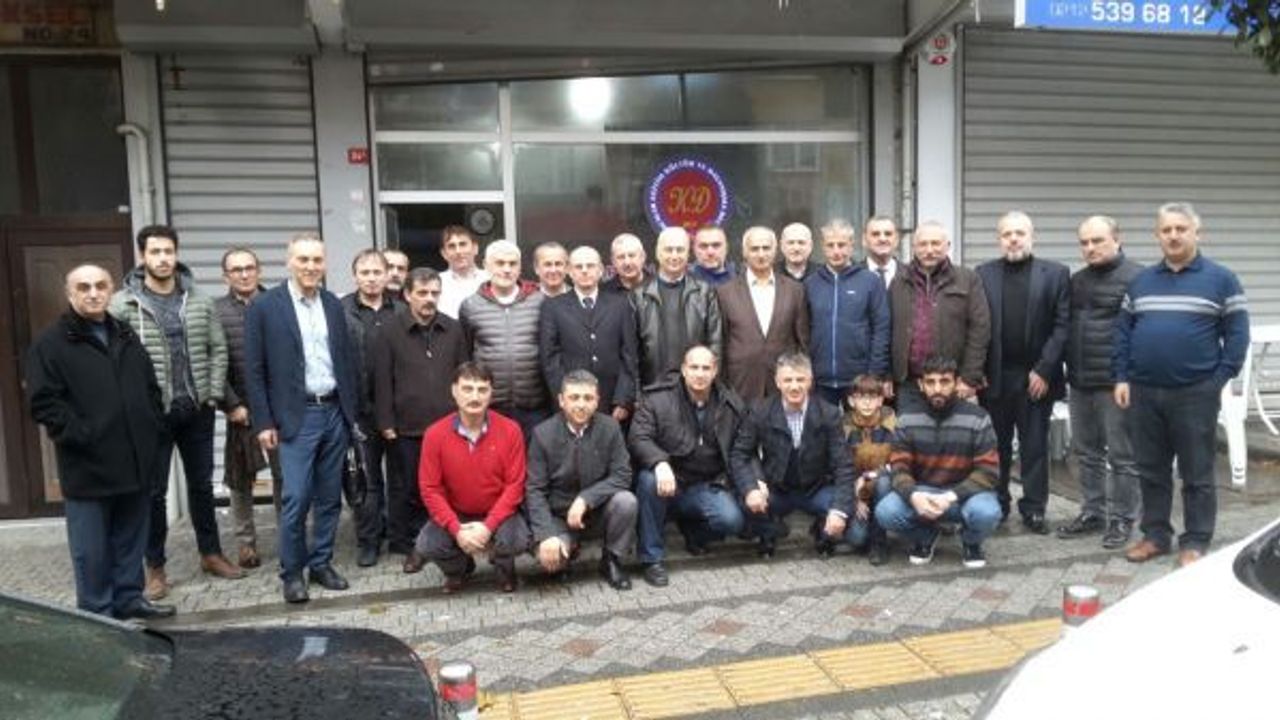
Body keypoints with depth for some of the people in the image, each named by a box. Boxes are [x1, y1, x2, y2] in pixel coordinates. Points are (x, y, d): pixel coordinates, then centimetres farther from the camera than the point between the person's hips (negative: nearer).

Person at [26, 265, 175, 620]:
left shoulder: (127, 337, 15)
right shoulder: (51, 343, -5)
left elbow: (151, 388, 19)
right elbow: (44, 403, -11)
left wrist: (153, 429, 8)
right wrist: (82, 436, -17)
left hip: (135, 460, 6)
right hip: (88, 465, -5)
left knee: (131, 539, 15)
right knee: (92, 548, 4)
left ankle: (129, 598, 28)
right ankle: (97, 613, 16)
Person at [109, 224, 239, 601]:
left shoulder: (199, 300, 4)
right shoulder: (123, 304, -6)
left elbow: (217, 349, 7)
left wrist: (214, 395, -1)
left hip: (197, 410, 3)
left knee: (202, 485, 14)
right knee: (154, 492, 7)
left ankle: (211, 554, 28)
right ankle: (155, 567, 19)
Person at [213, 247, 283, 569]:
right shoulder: (214, 310, 2)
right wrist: (231, 404, -8)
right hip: (240, 408, 0)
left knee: (284, 474, 4)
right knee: (240, 478, 9)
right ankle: (246, 542, 21)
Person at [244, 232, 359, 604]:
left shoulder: (334, 305, 8)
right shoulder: (264, 306, -4)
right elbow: (254, 369, -5)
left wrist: (352, 410, 8)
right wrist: (264, 422, -8)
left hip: (335, 412, 4)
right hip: (296, 416, -4)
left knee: (329, 497, 10)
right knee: (296, 498, -5)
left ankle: (321, 562, 23)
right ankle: (292, 572, 11)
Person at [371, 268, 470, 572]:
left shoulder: (454, 330, 5)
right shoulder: (390, 333, 0)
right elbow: (382, 382, -1)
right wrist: (386, 423, -5)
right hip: (407, 427, -1)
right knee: (407, 488, 8)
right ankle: (409, 544, 21)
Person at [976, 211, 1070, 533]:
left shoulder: (1056, 273, 3)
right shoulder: (983, 274, 6)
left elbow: (1062, 325, -3)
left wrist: (1044, 370, -9)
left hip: (1036, 376, -1)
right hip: (994, 376, 1)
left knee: (1035, 446, 6)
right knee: (995, 445, 7)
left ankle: (1034, 508, 15)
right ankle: (995, 504, 19)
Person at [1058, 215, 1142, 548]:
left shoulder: (1136, 278, -9)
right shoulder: (1076, 281, 14)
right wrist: (1065, 372, 14)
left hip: (1116, 382, -7)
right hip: (1080, 383, 7)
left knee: (1121, 455, 3)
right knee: (1087, 452, 14)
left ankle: (1122, 519, 13)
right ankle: (1092, 512, 26)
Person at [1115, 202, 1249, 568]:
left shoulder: (1221, 280, 1)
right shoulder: (1140, 281, 11)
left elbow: (1237, 334, -2)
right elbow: (1123, 332, 11)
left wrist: (1220, 380, -10)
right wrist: (1121, 377, 2)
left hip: (1195, 393, -3)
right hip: (1143, 392, 4)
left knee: (1196, 474, 4)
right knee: (1151, 471, 11)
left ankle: (1195, 543, 15)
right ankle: (1155, 535, 23)